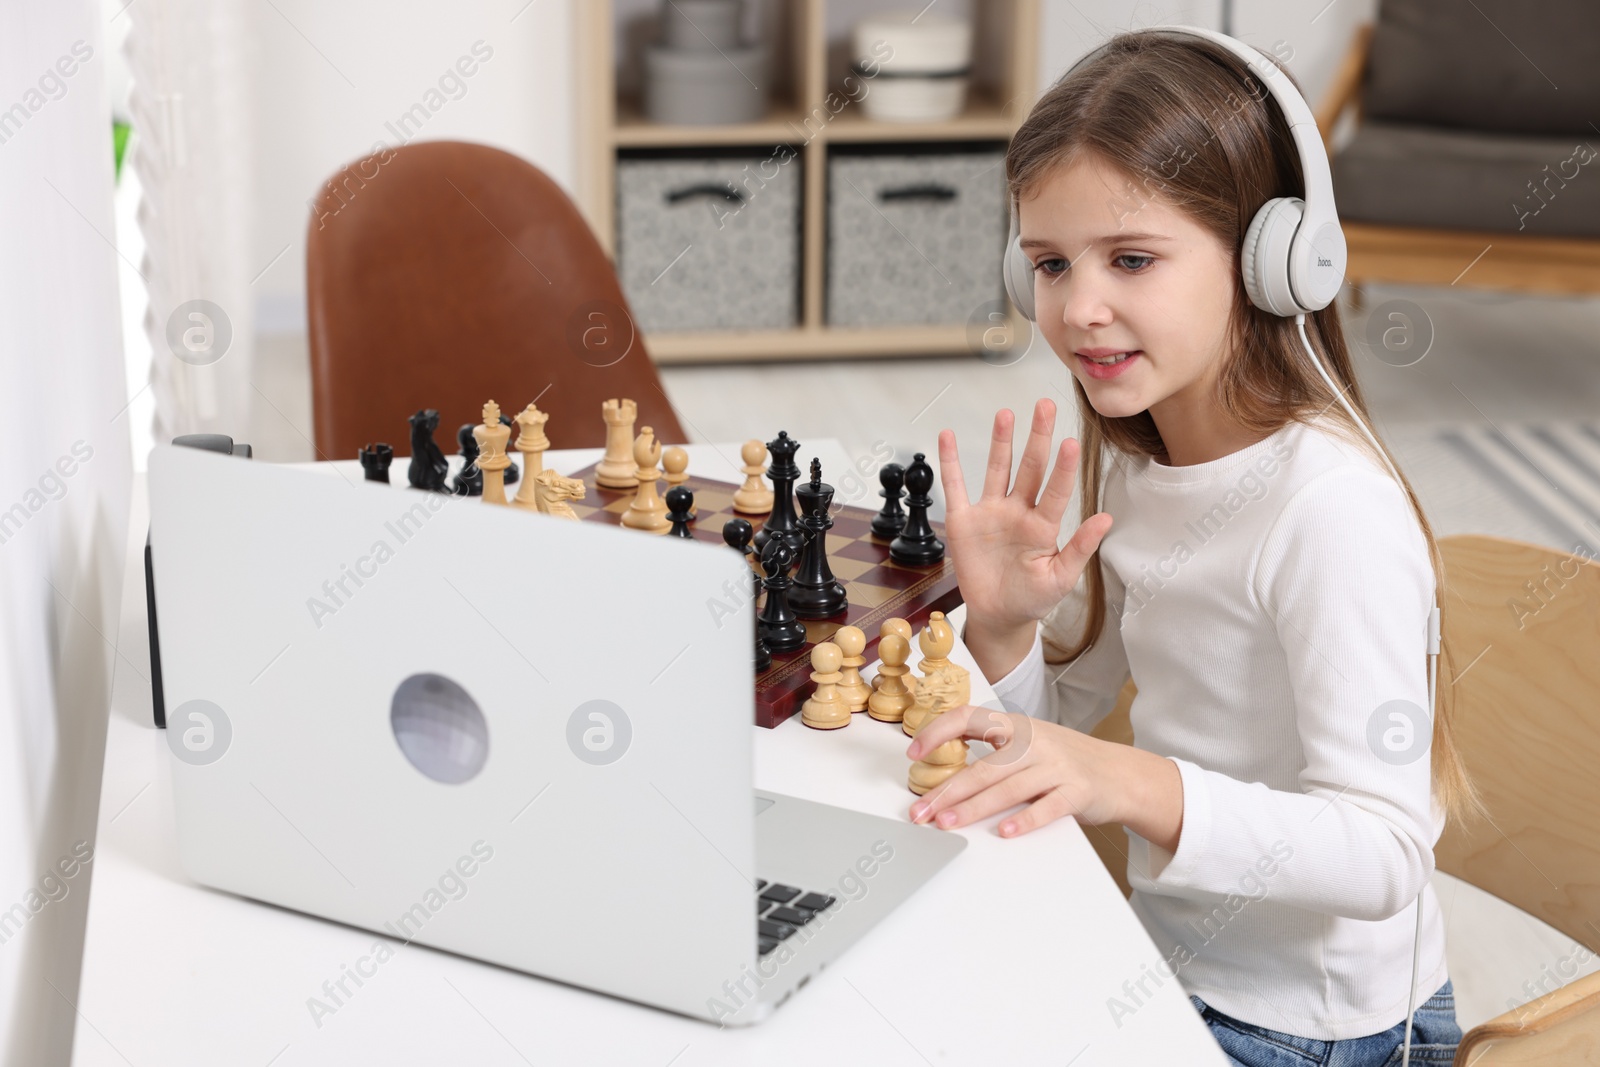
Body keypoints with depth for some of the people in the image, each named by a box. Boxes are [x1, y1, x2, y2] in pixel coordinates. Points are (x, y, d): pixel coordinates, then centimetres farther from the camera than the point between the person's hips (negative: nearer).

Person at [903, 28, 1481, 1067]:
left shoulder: (1332, 510, -25)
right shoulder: (1132, 463, 1)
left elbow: (1383, 854, -29)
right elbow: (1058, 720, 8)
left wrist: (1137, 786, -43)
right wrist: (1003, 627, -13)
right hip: (1177, 966, 7)